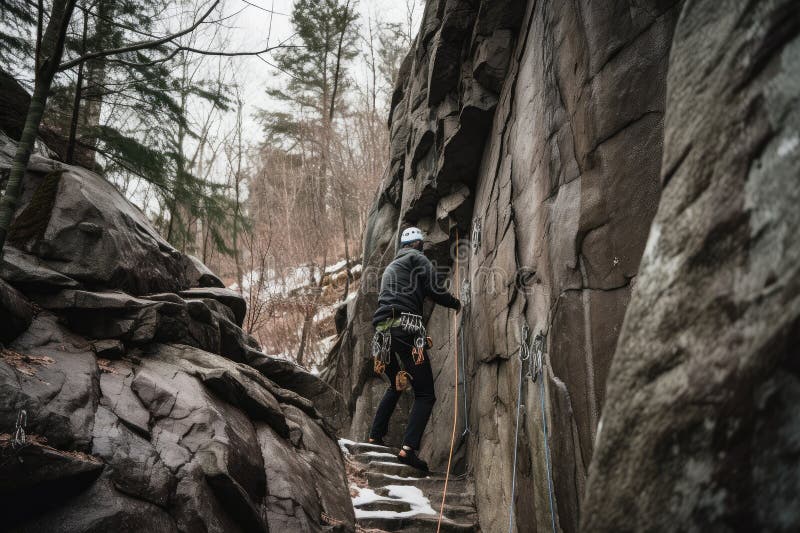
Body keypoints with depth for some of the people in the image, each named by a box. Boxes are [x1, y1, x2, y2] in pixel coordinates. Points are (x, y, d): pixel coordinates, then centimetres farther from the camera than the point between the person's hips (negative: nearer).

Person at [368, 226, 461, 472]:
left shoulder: (390, 267, 30)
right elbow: (435, 290, -3)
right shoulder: (417, 258, 7)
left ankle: (375, 436, 28)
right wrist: (455, 303, 14)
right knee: (425, 394, -5)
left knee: (395, 387, 28)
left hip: (383, 330, 8)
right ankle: (409, 448, -19)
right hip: (406, 328, -8)